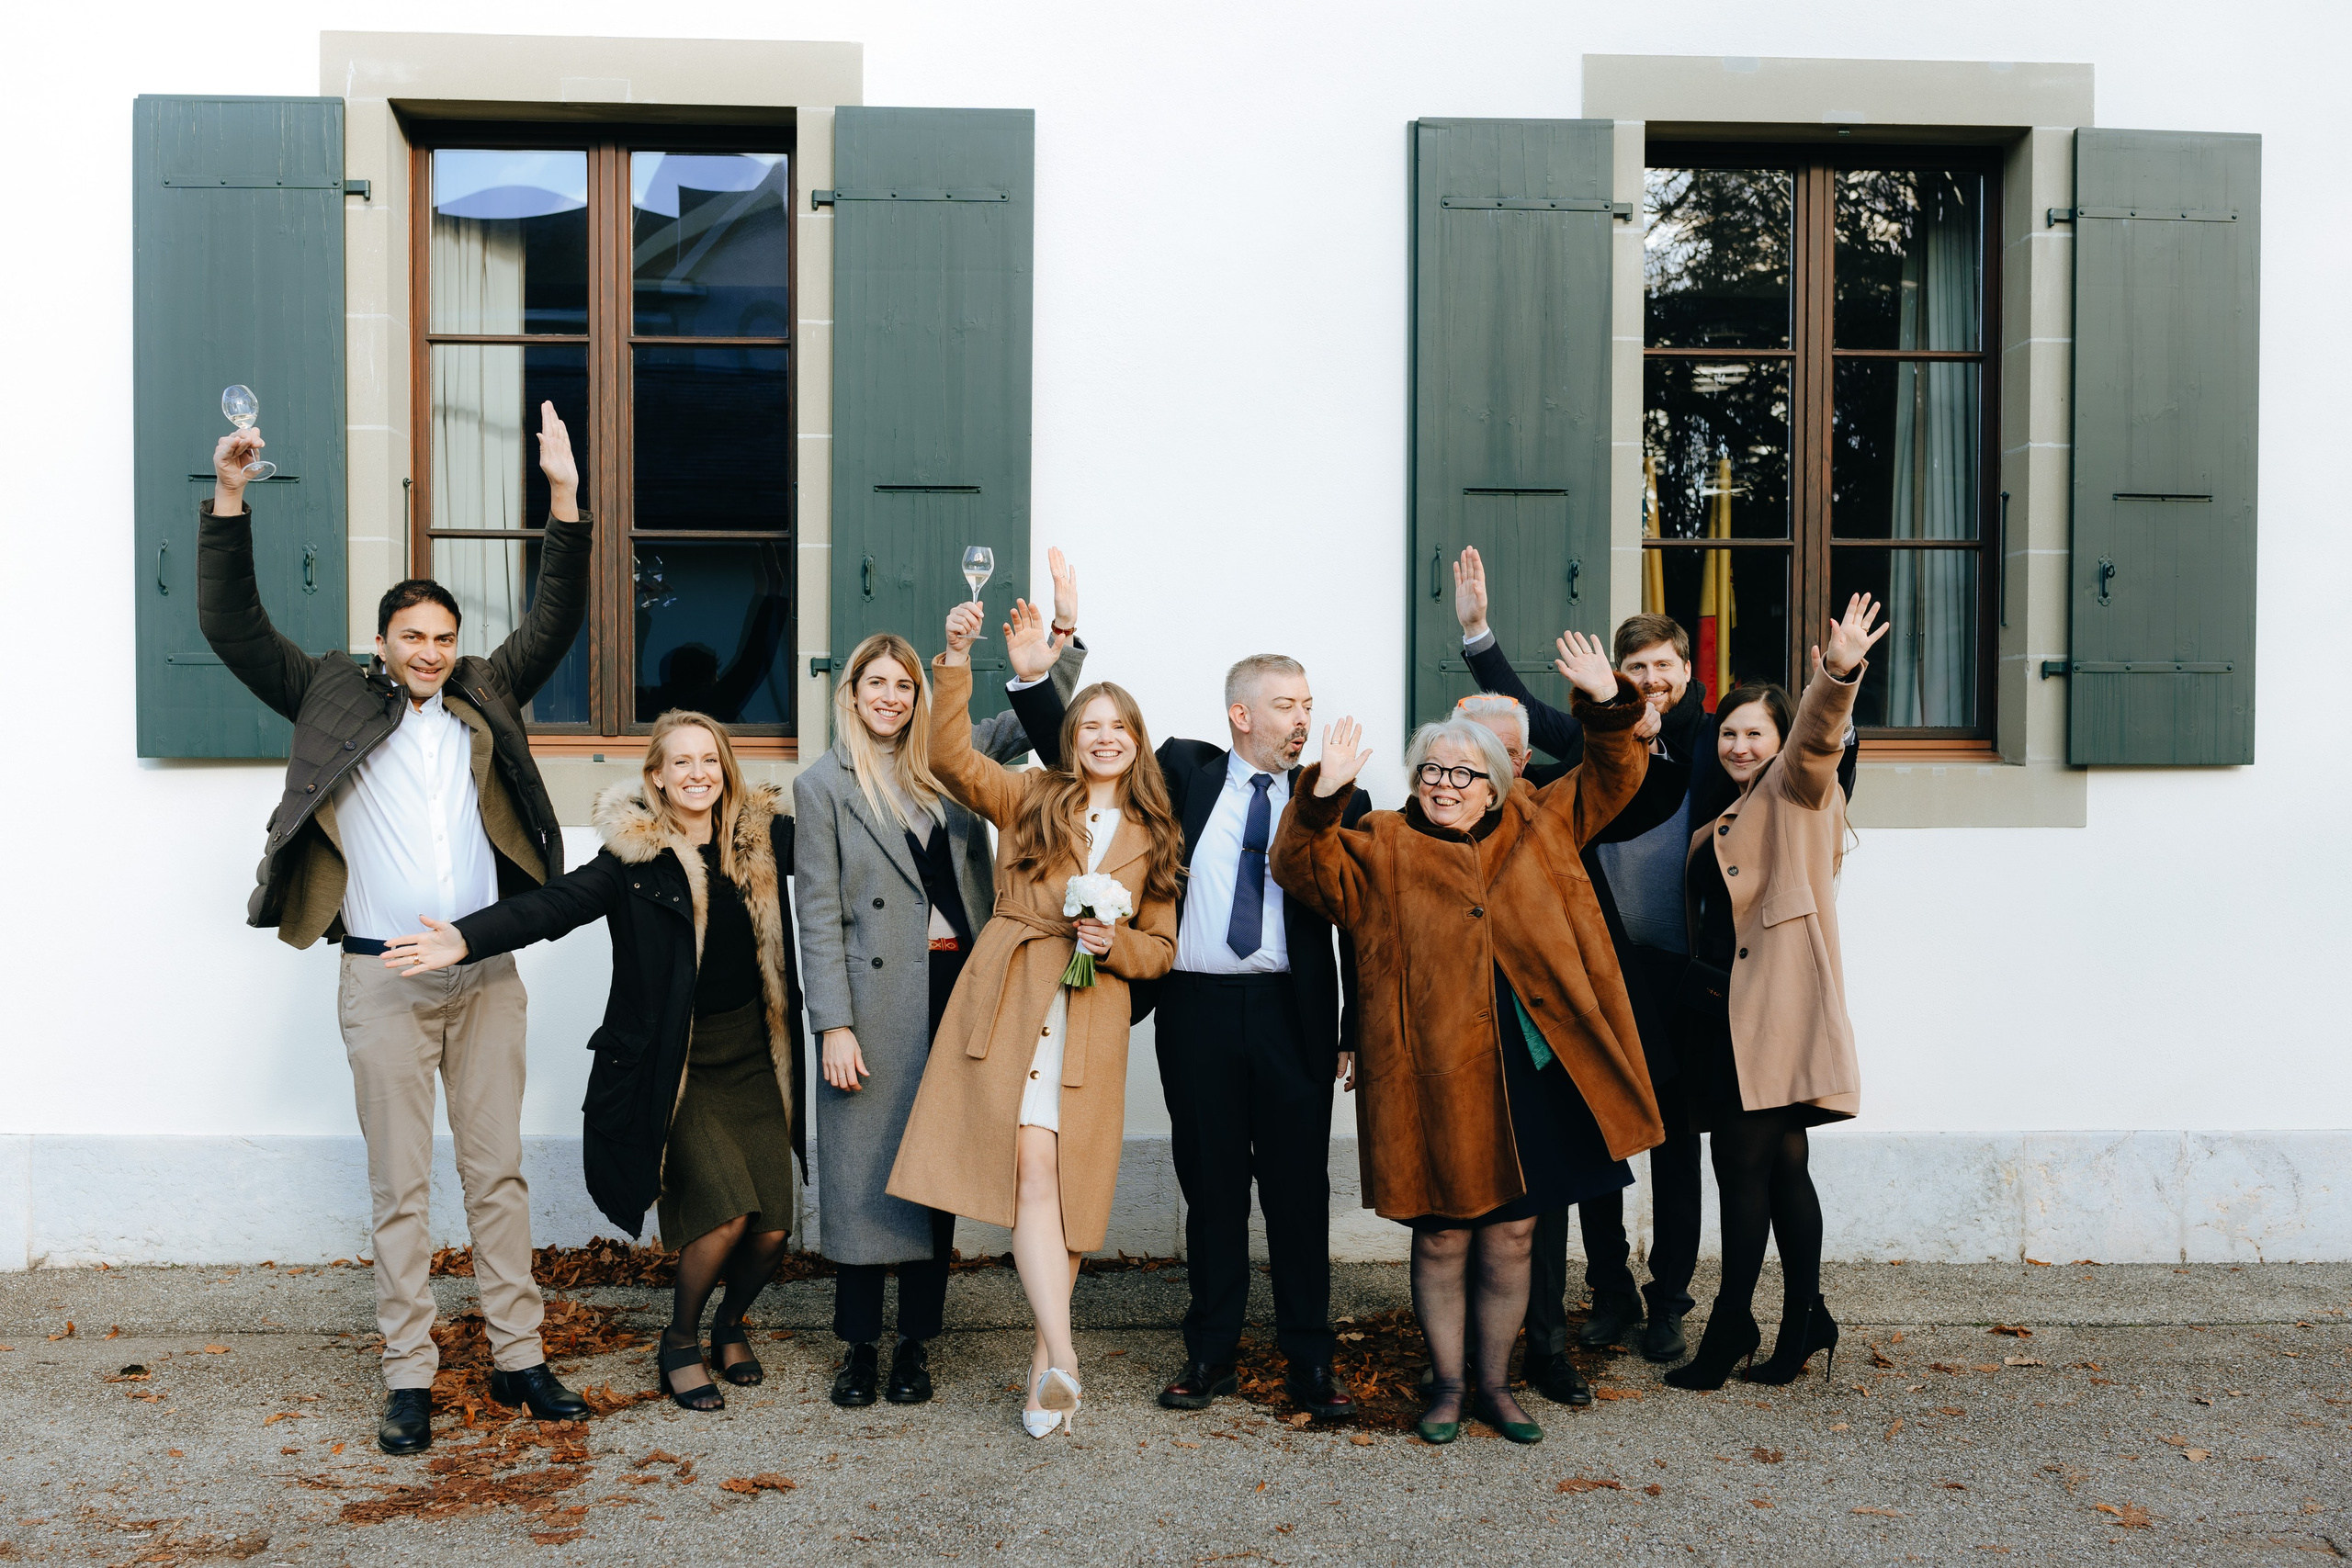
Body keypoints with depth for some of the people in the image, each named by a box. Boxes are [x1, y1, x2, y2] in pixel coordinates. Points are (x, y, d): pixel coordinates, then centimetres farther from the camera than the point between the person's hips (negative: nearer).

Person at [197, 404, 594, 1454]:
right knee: (399, 1187, 4)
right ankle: (409, 1379, 12)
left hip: (487, 974, 2)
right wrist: (228, 499, -4)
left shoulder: (486, 697, 11)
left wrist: (565, 497, 0)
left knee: (498, 1171, 8)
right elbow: (232, 627, 4)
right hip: (384, 980, -2)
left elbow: (556, 620, 9)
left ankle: (519, 1359, 16)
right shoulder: (335, 699, 7)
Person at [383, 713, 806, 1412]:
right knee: (726, 1210, -16)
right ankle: (680, 1343, 14)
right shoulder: (632, 855, -7)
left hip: (751, 1054, 4)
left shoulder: (761, 837, 3)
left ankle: (730, 1324, 32)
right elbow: (552, 904, -19)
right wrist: (467, 940, -32)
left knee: (773, 1227, -1)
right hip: (673, 1061, -4)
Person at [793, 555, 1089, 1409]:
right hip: (876, 1000, -3)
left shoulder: (948, 763, 12)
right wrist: (834, 1026, -9)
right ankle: (859, 1345, 16)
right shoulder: (822, 786, 3)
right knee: (864, 1169, 2)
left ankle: (915, 1344, 18)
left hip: (956, 990, 3)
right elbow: (818, 915, -2)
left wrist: (1066, 629, -5)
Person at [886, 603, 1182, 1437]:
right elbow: (951, 757, -5)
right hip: (1010, 995, -2)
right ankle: (1063, 1356, -17)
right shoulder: (1028, 796, 10)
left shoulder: (1153, 837, 15)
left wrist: (1114, 943, -6)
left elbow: (1162, 948, 15)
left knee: (1067, 1185, 2)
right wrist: (956, 659, -15)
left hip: (1094, 1016, 2)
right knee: (1033, 1165, -15)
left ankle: (1041, 1366, 14)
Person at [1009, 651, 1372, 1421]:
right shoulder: (1182, 772, 7)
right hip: (1197, 1008, 1)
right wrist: (1032, 677, -3)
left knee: (1299, 1187, 5)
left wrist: (1358, 1032, 2)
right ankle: (1210, 1355, 23)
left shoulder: (1337, 799, 4)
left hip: (1291, 1013, -1)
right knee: (1210, 1185, 10)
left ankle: (1310, 1363, 18)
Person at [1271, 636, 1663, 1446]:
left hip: (1530, 1074, 3)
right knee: (1442, 1235, 7)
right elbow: (1303, 867, -9)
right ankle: (1447, 1384, 27)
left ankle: (1496, 1386, 29)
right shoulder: (1383, 850, 3)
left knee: (1511, 1237, 11)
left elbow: (1613, 776, 17)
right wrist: (1322, 797, -25)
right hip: (1434, 1077, -2)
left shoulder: (1535, 828, 12)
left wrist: (1607, 706, 0)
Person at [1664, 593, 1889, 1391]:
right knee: (1781, 1167, 13)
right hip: (1723, 1012, 8)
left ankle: (1731, 1329, 5)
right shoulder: (1718, 818, 20)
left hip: (1774, 1011, -7)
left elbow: (1818, 737, -22)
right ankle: (1805, 1323, 21)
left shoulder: (1796, 792, 0)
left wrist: (1838, 673, -40)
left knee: (1743, 1168, -5)